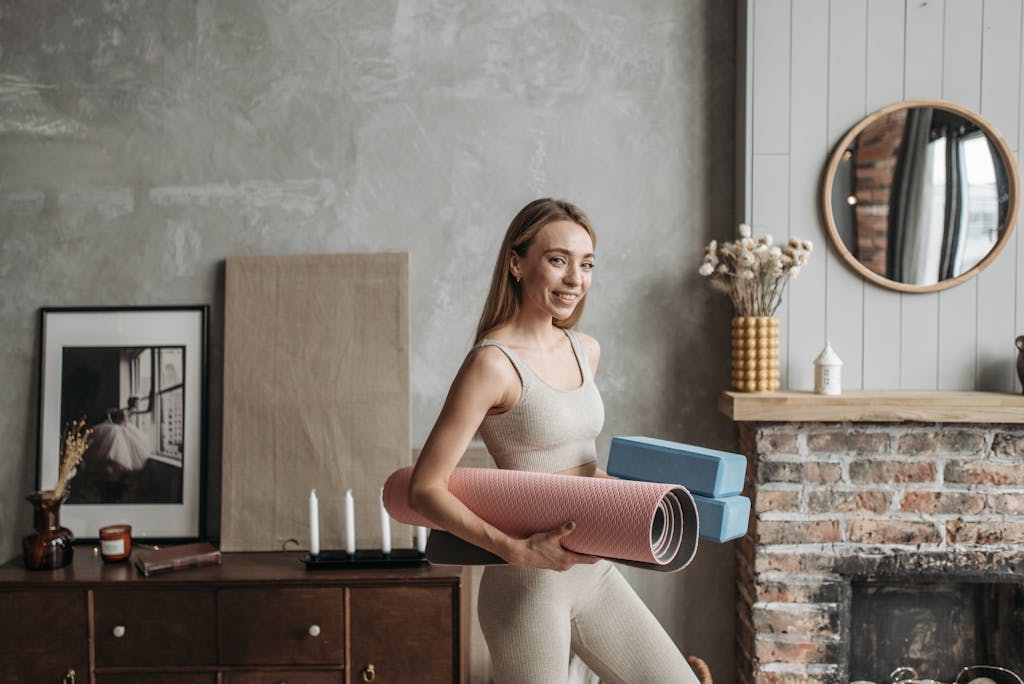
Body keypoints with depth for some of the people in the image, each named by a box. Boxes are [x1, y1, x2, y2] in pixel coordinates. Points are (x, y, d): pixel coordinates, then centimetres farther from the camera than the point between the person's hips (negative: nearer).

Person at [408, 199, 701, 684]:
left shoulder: (585, 351, 5)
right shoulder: (493, 363, -17)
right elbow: (424, 490, -18)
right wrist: (516, 550, -25)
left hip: (594, 574, 7)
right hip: (528, 587, -7)